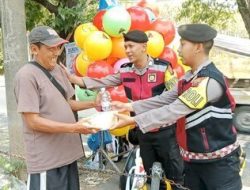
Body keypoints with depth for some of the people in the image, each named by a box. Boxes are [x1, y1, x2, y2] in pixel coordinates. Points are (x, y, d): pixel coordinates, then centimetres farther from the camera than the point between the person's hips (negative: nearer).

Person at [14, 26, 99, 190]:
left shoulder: (58, 70, 7)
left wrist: (92, 104, 0)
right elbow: (33, 121, -20)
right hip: (46, 158, -8)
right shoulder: (27, 75, -17)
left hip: (68, 151, 8)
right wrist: (74, 128, -23)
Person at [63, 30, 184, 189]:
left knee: (175, 175, 6)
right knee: (152, 175, 19)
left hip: (165, 131, -4)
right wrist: (69, 77, -10)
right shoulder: (124, 71, 0)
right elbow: (99, 83, -3)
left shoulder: (163, 67, -13)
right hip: (142, 132, 5)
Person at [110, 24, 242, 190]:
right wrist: (130, 106, -4)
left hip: (218, 161, -8)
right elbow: (165, 99, 2)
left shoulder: (210, 81, -25)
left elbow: (173, 111, -29)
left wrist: (132, 120, -27)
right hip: (193, 158, 8)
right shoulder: (191, 77, 5)